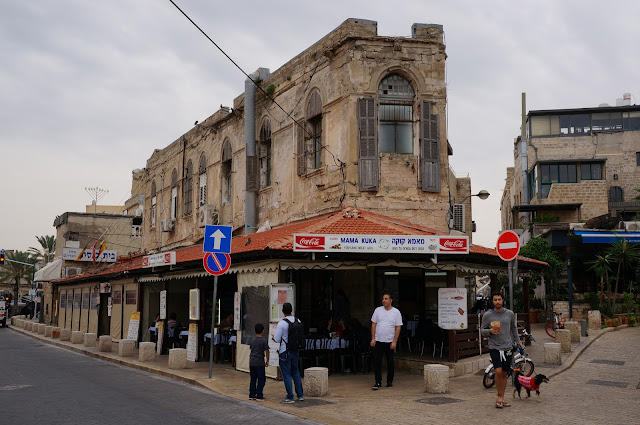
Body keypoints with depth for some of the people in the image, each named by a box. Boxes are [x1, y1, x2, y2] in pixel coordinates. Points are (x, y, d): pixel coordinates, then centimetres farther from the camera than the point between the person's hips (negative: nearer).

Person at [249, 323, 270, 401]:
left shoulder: (253, 340, 9)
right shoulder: (264, 340, -9)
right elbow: (266, 351, -8)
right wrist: (267, 361, 4)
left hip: (252, 362, 6)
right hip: (260, 363, -6)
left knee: (253, 379, 13)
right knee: (261, 379, 1)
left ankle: (252, 395, 16)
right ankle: (259, 396, -2)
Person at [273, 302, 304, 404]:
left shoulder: (282, 323, -17)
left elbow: (277, 339, -14)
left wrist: (273, 337, 8)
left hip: (285, 352, -6)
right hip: (295, 351, 6)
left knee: (286, 374, 3)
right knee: (295, 372, 19)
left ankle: (290, 397, 5)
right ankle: (300, 395, 22)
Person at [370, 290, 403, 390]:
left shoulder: (396, 312, -2)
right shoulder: (378, 310, 4)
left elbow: (398, 327, -4)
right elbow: (373, 324, 7)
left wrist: (394, 341, -10)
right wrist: (373, 338, -1)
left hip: (390, 342, -1)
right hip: (378, 341, 1)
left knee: (390, 362, 8)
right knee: (376, 361, -5)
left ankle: (390, 381, 21)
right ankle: (378, 382, -2)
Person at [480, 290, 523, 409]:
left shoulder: (510, 314, 5)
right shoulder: (487, 315, -2)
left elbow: (514, 328, 19)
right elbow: (482, 330, 6)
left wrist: (518, 342, 19)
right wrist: (490, 331, -14)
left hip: (507, 347, 3)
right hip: (494, 347, -3)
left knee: (504, 374, 8)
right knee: (498, 371, -17)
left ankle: (502, 398, 19)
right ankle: (499, 396, 0)